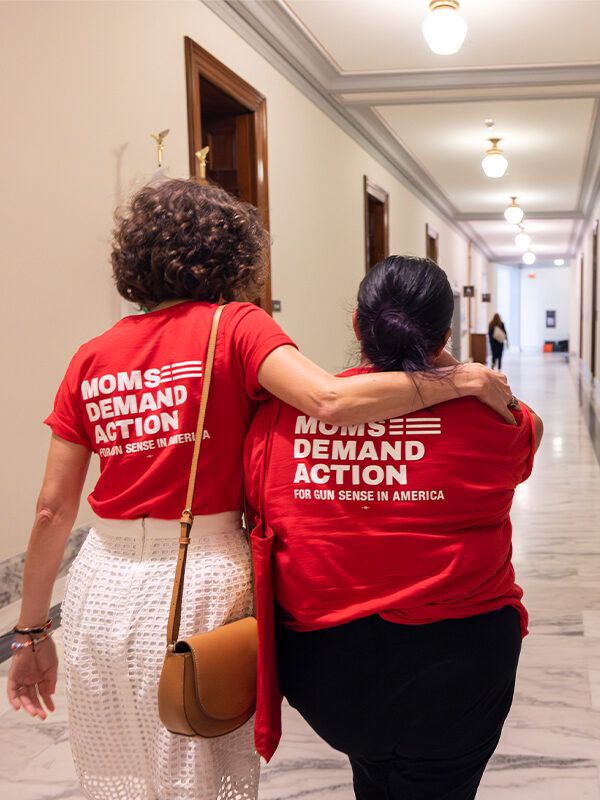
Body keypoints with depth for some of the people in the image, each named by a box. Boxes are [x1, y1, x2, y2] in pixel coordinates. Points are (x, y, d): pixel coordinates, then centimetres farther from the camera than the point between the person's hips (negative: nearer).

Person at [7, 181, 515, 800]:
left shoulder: (91, 359, 4)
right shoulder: (234, 327, -8)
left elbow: (52, 509, 3)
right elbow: (331, 402, -25)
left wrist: (31, 633, 12)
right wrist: (460, 379, -14)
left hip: (101, 586, 5)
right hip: (201, 581, -4)